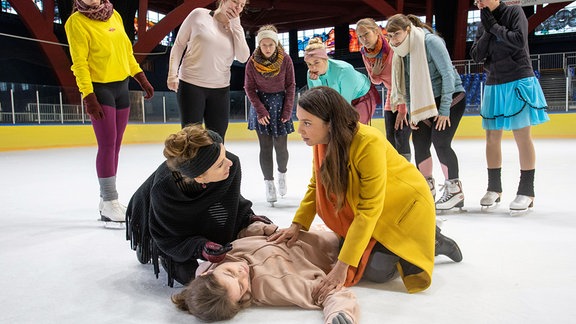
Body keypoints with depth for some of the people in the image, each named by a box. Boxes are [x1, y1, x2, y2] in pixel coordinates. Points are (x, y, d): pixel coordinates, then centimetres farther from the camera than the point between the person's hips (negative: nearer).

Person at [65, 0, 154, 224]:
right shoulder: (77, 21, -7)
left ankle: (107, 199, 18)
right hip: (99, 89, -6)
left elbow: (126, 50, 17)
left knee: (115, 145, 8)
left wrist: (142, 79, 12)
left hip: (121, 86, 6)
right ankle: (110, 204, -1)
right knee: (108, 144, -9)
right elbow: (79, 63, -12)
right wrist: (88, 96, -19)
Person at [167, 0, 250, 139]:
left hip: (220, 89, 4)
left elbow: (243, 57, -7)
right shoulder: (199, 14, -2)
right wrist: (173, 73, -8)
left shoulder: (235, 29, 8)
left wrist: (235, 25, -7)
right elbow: (179, 44, 1)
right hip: (191, 85, -4)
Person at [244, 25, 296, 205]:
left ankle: (282, 173, 28)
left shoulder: (285, 59, -8)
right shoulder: (252, 62, -8)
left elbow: (290, 86, -2)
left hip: (280, 103, 0)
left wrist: (288, 110, -7)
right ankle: (269, 183, 9)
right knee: (265, 147, -2)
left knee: (281, 146, -1)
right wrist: (261, 110, -10)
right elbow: (249, 88, -2)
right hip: (260, 104, 0)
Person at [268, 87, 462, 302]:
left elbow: (369, 210, -34)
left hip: (405, 203, -6)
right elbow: (316, 185, -2)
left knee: (376, 271, -12)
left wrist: (342, 266, -34)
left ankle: (432, 243, 11)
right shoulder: (322, 141, -16)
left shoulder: (368, 143, -36)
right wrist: (297, 225, -16)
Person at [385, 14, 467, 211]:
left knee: (440, 142, -17)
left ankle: (454, 190, -2)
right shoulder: (402, 51, 3)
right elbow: (408, 83, 10)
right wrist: (412, 111, 4)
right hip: (426, 101, 7)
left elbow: (448, 74, -20)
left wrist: (444, 110, -20)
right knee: (419, 142, 2)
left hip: (452, 98, -7)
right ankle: (427, 188, 18)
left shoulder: (430, 41, -19)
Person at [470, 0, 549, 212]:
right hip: (494, 85, 6)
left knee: (522, 135, -6)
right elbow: (477, 56, 3)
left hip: (519, 82, -5)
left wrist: (494, 26, -9)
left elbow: (519, 40, -16)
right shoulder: (484, 24, 11)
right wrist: (487, 31, -7)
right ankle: (494, 188, 17)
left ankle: (526, 191, 2)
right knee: (492, 137, 5)